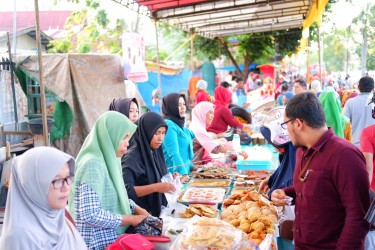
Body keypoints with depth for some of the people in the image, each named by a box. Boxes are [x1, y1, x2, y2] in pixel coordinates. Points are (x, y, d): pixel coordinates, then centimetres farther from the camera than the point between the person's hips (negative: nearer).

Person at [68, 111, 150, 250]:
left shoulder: (109, 159, 6)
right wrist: (131, 219, -17)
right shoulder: (93, 164, -21)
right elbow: (91, 215, -27)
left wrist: (138, 210, -2)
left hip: (112, 237, 8)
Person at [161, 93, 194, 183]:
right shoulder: (169, 125, -15)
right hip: (176, 174, -8)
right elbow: (173, 153, -24)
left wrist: (190, 166, 23)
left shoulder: (179, 124, 12)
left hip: (185, 171, 9)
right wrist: (183, 173, -32)